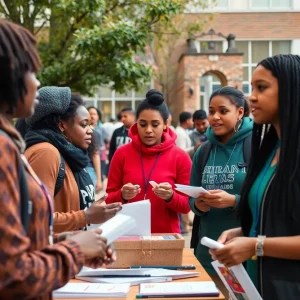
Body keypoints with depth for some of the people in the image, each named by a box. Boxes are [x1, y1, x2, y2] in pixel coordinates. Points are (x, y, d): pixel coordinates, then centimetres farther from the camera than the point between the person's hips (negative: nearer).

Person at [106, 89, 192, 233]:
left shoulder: (180, 157, -4)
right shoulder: (122, 153, -2)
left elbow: (187, 205, -2)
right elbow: (109, 199, 1)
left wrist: (170, 197, -21)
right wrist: (122, 196, -19)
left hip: (166, 235, -1)